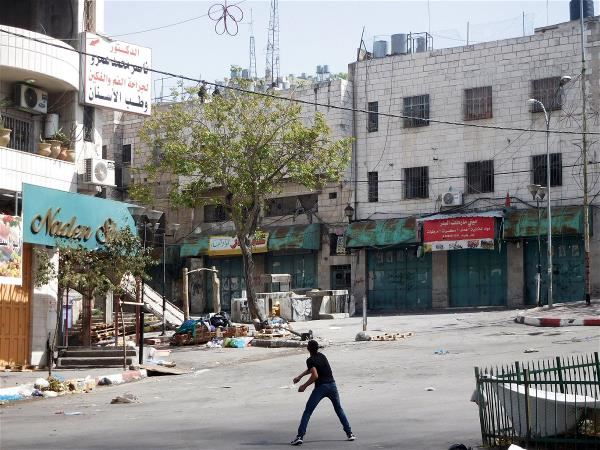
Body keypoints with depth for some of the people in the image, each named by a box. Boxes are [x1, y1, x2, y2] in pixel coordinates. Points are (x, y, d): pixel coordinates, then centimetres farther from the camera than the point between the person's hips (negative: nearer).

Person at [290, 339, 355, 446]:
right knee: (339, 409, 20)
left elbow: (315, 375, -19)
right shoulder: (322, 356, 15)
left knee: (307, 411, -2)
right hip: (332, 385, 6)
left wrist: (304, 386, -10)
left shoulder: (310, 360, -8)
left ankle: (300, 436, -12)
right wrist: (300, 376, 30)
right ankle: (349, 433, 18)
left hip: (321, 387, -6)